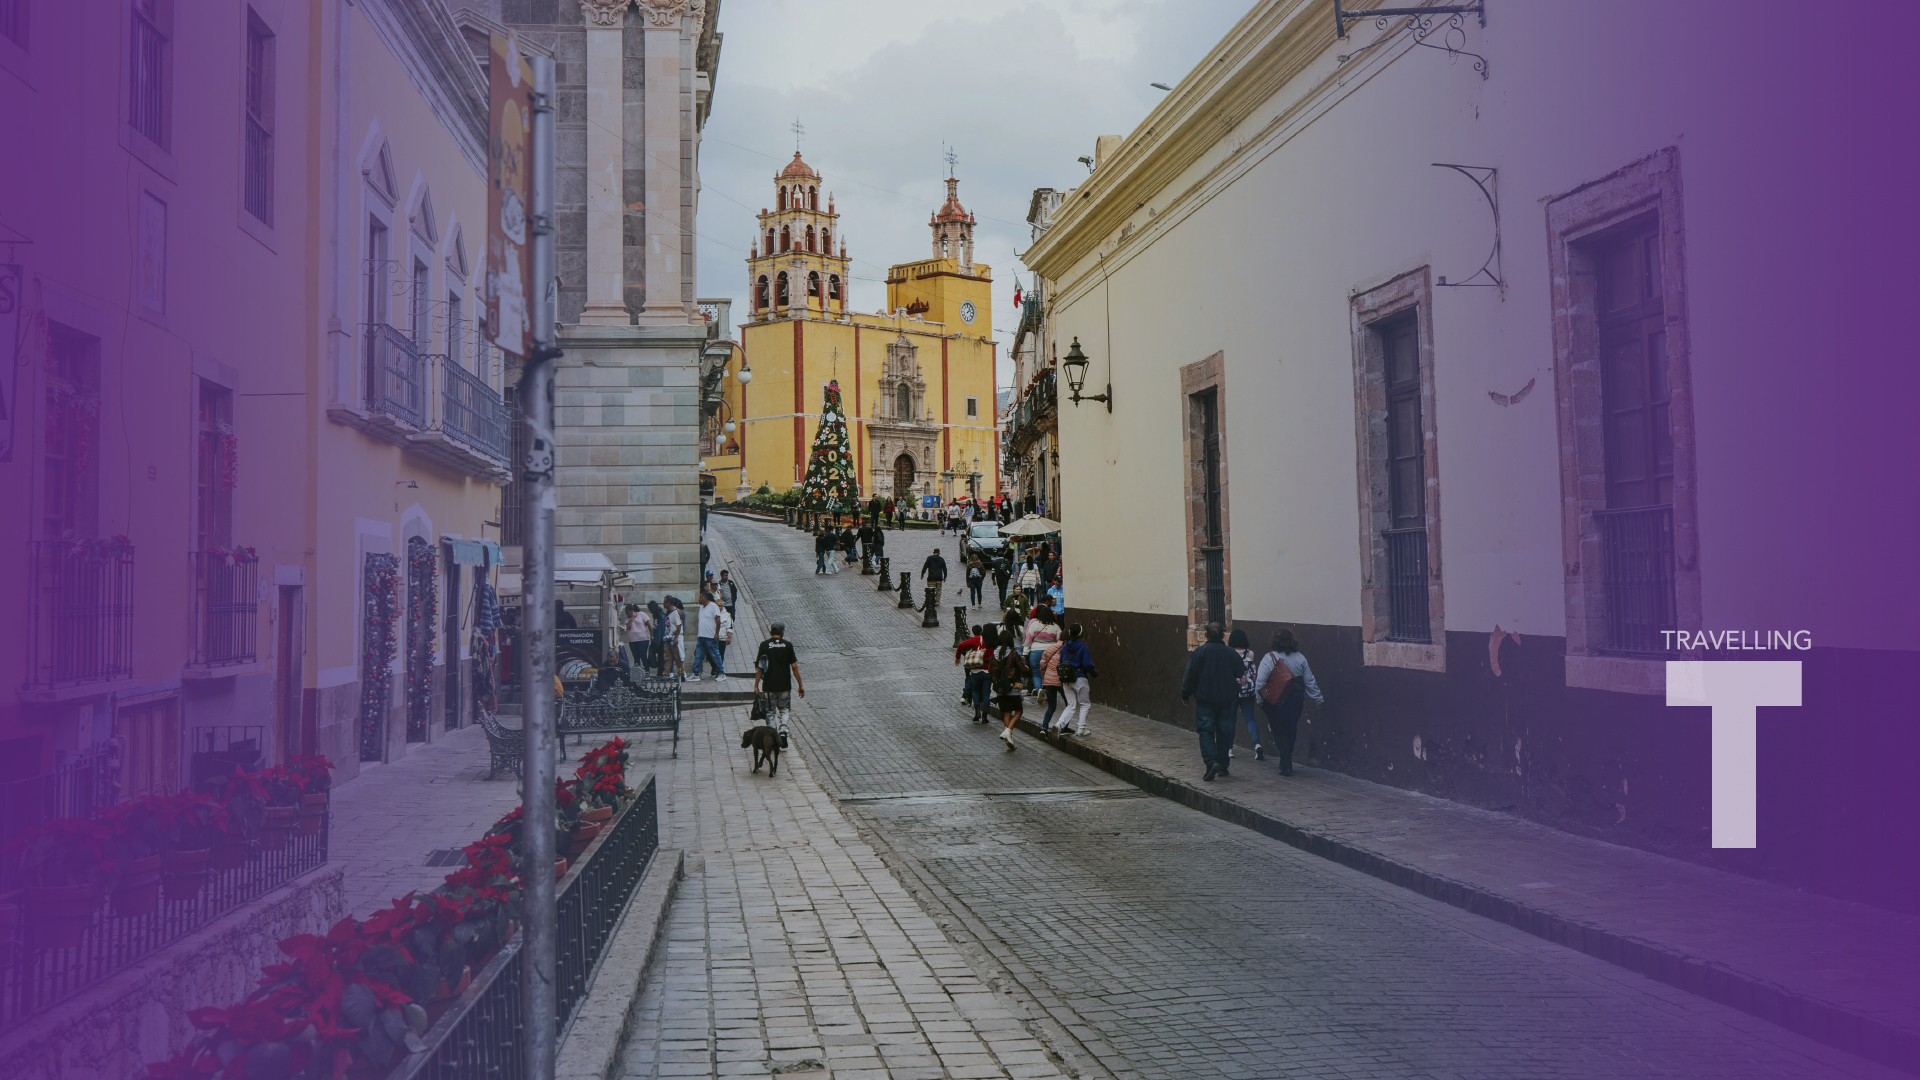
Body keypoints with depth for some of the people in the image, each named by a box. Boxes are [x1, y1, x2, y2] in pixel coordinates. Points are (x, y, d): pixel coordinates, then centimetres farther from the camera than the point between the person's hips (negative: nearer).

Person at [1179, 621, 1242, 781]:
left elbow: (1190, 676, -7)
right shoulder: (1231, 653, 4)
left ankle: (1211, 762, -19)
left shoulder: (1199, 652, -8)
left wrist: (1185, 695, 3)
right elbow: (1238, 676, 12)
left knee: (1206, 732, -1)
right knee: (1224, 732, 11)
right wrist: (1235, 694, 27)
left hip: (1205, 700, -3)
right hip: (1226, 700, 3)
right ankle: (1223, 765, 15)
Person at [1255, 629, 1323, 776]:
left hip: (1275, 702, -4)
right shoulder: (1300, 658, 2)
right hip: (1296, 702, 4)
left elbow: (1260, 681, -13)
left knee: (1280, 733, 2)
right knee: (1290, 731, 16)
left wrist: (1260, 700, -2)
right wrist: (1318, 698, 18)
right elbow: (1309, 681, 8)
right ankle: (1286, 763, 25)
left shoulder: (1270, 658, -10)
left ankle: (1286, 766, -4)